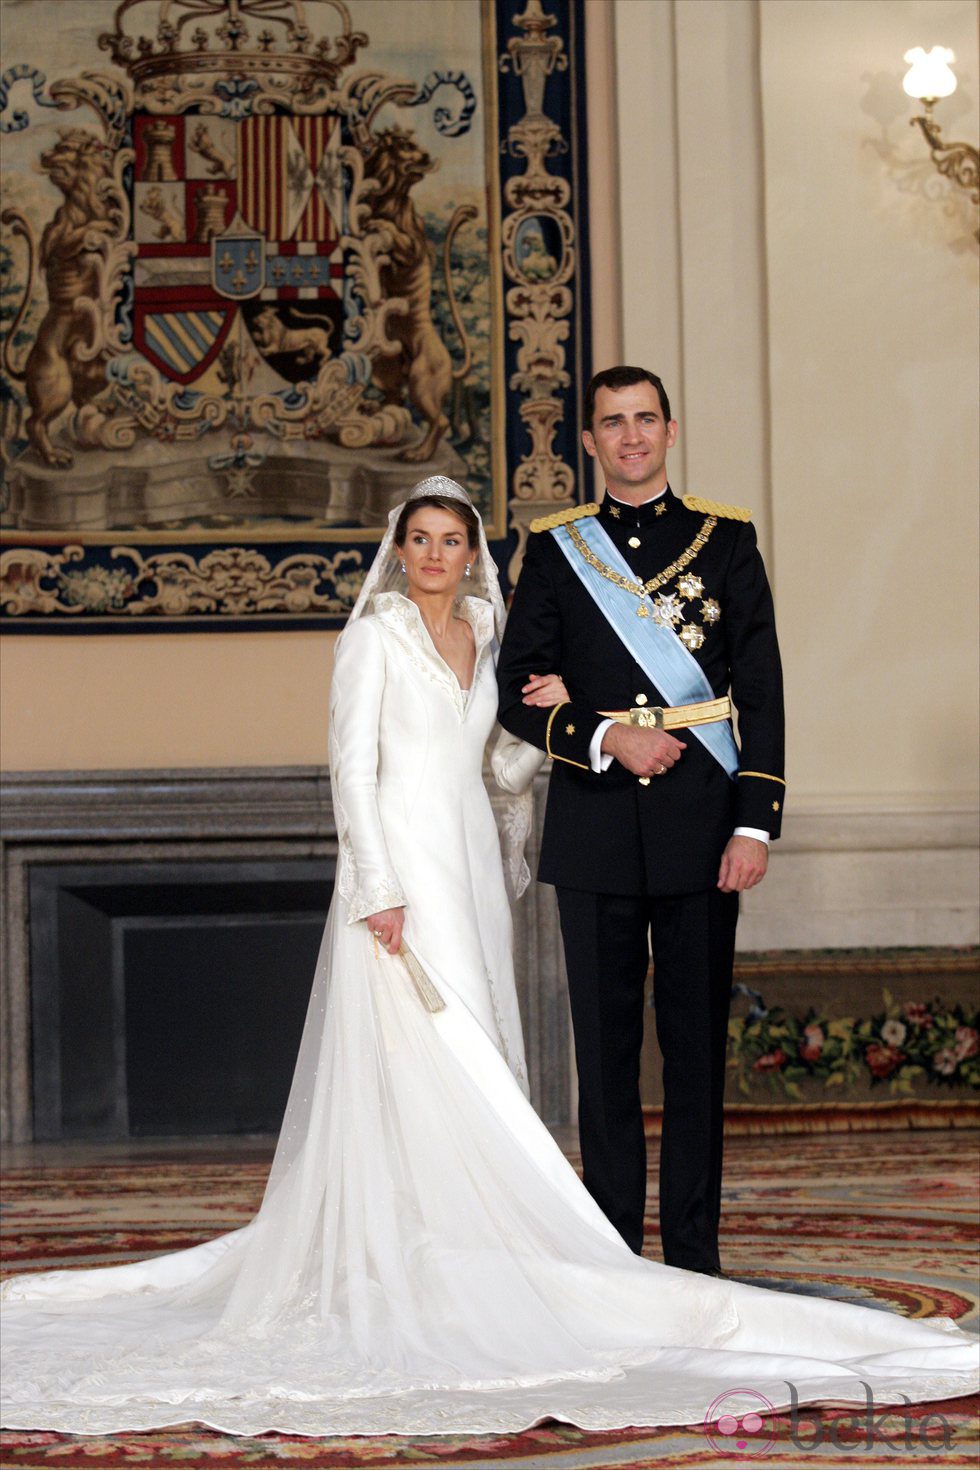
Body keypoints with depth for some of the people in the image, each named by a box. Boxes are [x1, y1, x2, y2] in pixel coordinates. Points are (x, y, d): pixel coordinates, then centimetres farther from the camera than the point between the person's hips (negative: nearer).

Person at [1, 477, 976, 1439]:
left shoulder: (483, 639, 14)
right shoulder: (376, 635, -4)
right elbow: (352, 765, -10)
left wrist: (550, 716, 3)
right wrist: (378, 888, -17)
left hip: (469, 871, 7)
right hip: (401, 866, -7)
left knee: (474, 1066, 7)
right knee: (417, 1063, -11)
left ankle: (462, 1246, 13)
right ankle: (417, 1256, -9)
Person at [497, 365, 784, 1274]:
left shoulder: (726, 538, 6)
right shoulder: (556, 547, 8)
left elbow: (762, 691, 2)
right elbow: (517, 689, 6)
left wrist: (756, 824, -6)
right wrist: (606, 739, -11)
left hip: (701, 825, -1)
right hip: (595, 829, 1)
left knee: (697, 1044, 3)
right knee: (605, 1046, 4)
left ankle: (693, 1255, 11)